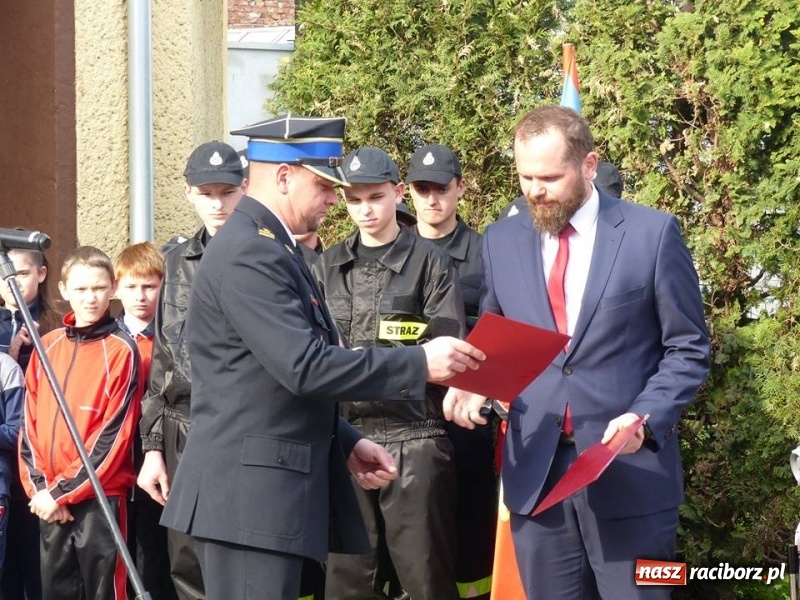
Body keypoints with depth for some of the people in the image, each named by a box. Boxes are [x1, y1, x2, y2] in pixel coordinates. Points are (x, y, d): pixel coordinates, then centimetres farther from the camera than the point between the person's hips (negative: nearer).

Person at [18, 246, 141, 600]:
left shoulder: (121, 350, -4)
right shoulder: (46, 347, 10)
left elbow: (114, 433, -10)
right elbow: (30, 423, 9)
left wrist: (64, 491, -12)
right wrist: (39, 487, -5)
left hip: (99, 497, -5)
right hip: (49, 501, 5)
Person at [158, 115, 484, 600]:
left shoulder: (268, 248, 18)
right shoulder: (249, 253, -16)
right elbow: (304, 367, -24)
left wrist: (344, 442, 14)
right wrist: (419, 364, -21)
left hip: (269, 486, 11)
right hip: (249, 492, -11)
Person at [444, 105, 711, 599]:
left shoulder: (653, 233, -3)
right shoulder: (502, 241, 8)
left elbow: (687, 349, -1)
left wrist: (645, 419, -16)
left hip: (629, 470, -3)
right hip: (536, 470, 4)